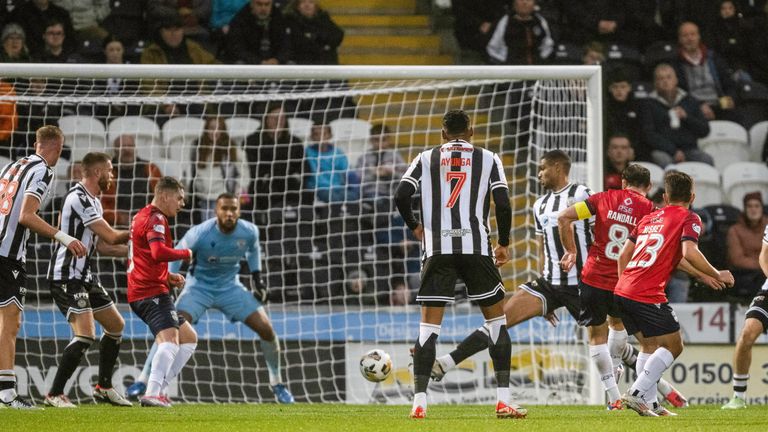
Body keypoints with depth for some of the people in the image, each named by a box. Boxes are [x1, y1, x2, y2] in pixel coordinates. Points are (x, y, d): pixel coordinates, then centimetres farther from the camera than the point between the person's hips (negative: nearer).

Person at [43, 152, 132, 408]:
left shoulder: (93, 201, 15)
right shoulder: (79, 199, -18)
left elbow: (101, 246, 19)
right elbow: (111, 237, -18)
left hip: (83, 276, 11)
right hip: (66, 278, -11)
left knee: (116, 325, 16)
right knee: (86, 334, -20)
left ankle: (104, 387, 26)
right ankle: (55, 394, -13)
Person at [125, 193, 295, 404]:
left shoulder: (249, 232, -13)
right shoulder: (200, 233, -24)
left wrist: (257, 278, 5)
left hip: (230, 287, 3)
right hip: (199, 286, -3)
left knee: (266, 328, -6)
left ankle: (277, 383, 14)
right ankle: (143, 380, -15)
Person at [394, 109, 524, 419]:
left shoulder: (426, 159, 10)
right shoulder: (488, 159, 9)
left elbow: (401, 196, 0)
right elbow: (503, 203, -1)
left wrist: (415, 226, 18)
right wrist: (504, 243, 13)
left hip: (437, 249, 1)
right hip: (476, 247, -1)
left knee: (429, 324, 4)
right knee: (496, 319, 11)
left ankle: (419, 402, -5)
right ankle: (504, 400, 4)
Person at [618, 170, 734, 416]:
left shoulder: (649, 218, 21)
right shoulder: (689, 219, 1)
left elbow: (624, 255, 20)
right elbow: (689, 252, -16)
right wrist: (717, 275, -4)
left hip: (622, 290, 7)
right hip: (648, 295, -7)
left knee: (649, 345, 21)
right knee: (673, 346, 3)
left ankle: (649, 403, 15)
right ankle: (636, 394, -10)